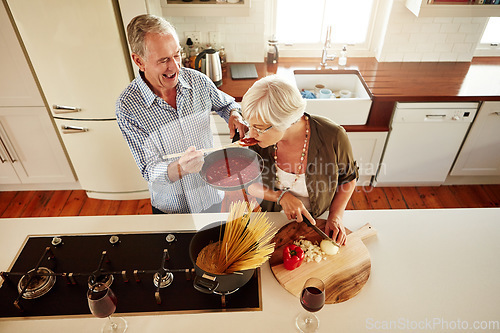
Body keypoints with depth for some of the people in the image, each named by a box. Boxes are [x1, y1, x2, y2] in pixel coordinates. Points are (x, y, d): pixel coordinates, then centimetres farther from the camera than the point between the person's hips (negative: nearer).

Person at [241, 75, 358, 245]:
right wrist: (281, 196, -27)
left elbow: (349, 177, -8)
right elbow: (249, 184, -10)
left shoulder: (333, 137, -29)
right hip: (272, 217, 1)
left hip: (317, 220, 0)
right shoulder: (254, 140, -25)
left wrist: (336, 216, -16)